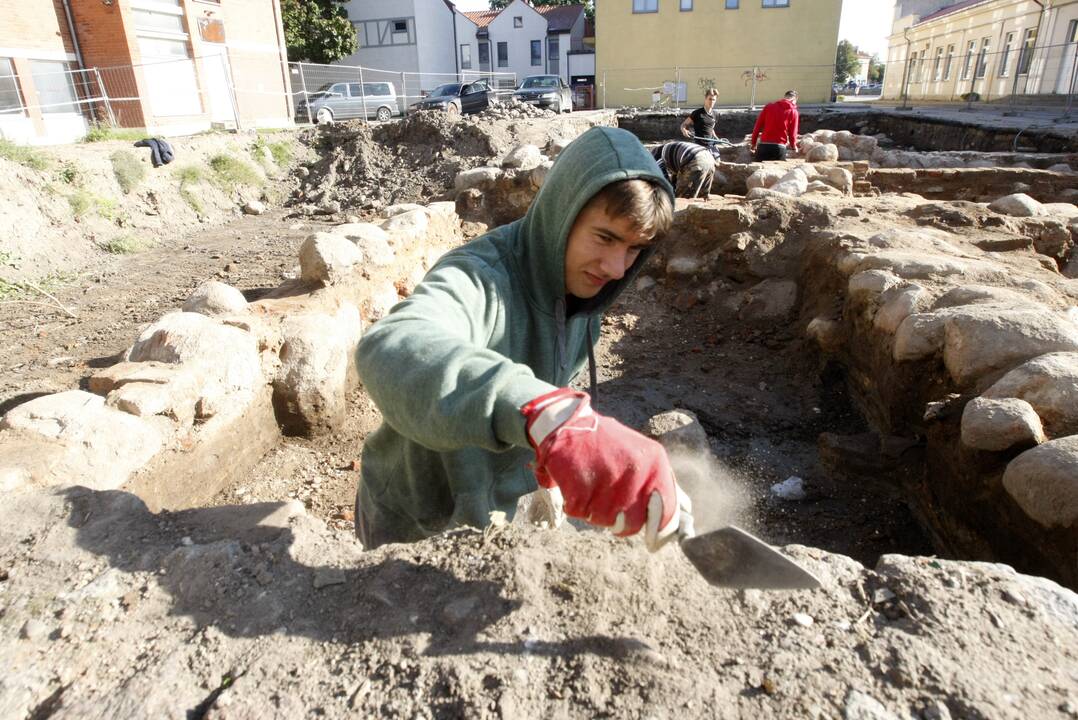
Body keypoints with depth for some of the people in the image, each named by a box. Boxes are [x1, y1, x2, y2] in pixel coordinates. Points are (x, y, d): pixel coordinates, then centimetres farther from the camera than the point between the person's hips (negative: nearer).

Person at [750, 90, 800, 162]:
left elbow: (758, 126, 7)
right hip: (780, 147, -1)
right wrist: (793, 146, 22)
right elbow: (792, 133, 4)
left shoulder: (769, 106, 8)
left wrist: (753, 143, 16)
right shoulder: (793, 112, 4)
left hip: (764, 145, 1)